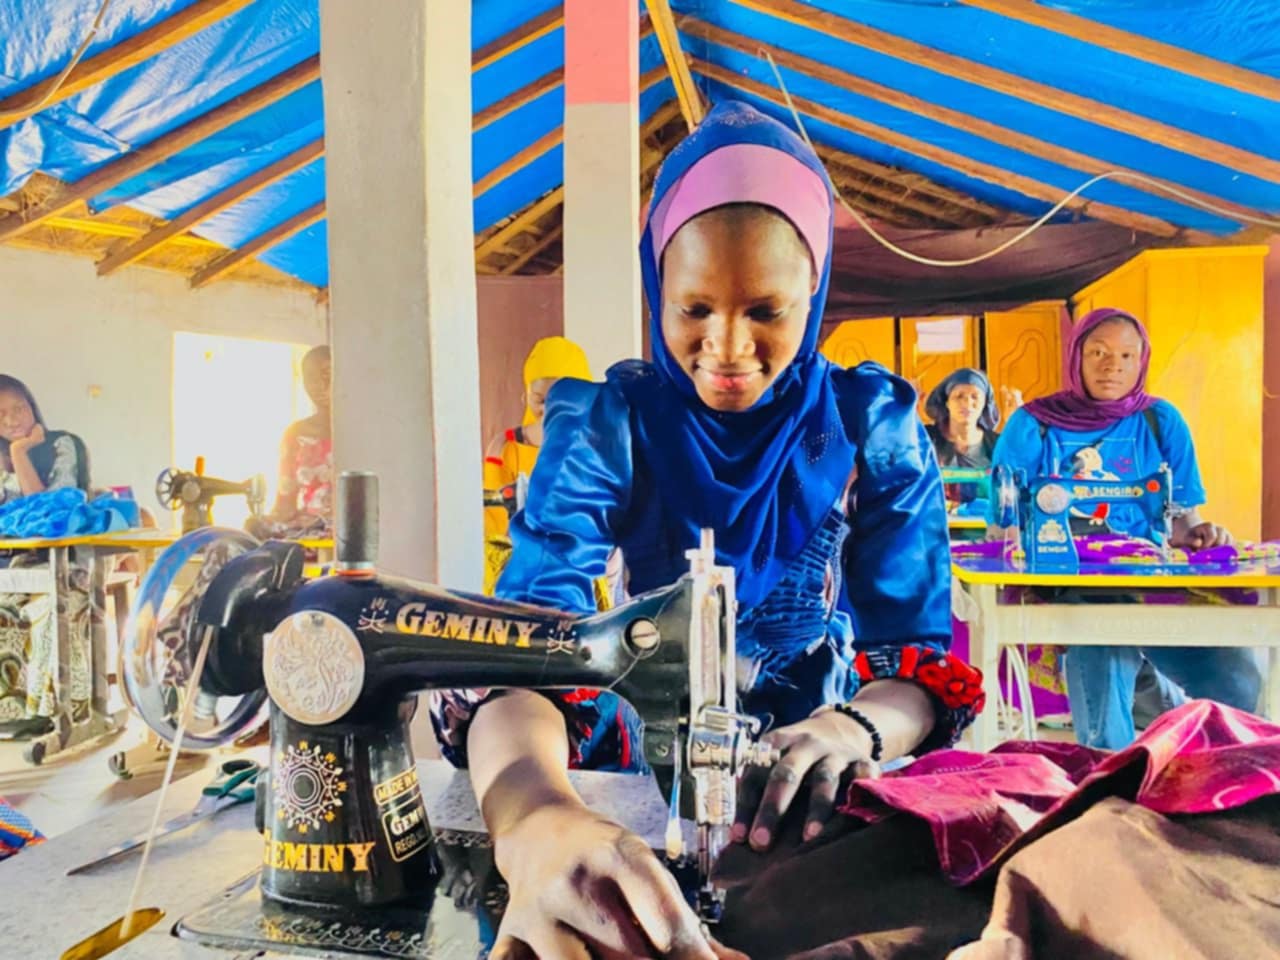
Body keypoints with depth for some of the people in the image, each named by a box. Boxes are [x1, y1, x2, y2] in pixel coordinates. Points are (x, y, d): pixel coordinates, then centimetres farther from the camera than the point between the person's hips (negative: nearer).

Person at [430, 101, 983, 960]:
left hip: (813, 792, 1)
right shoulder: (607, 427, -11)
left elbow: (921, 653, -9)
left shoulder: (872, 428, -8)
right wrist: (537, 818, -45)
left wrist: (857, 729, -31)